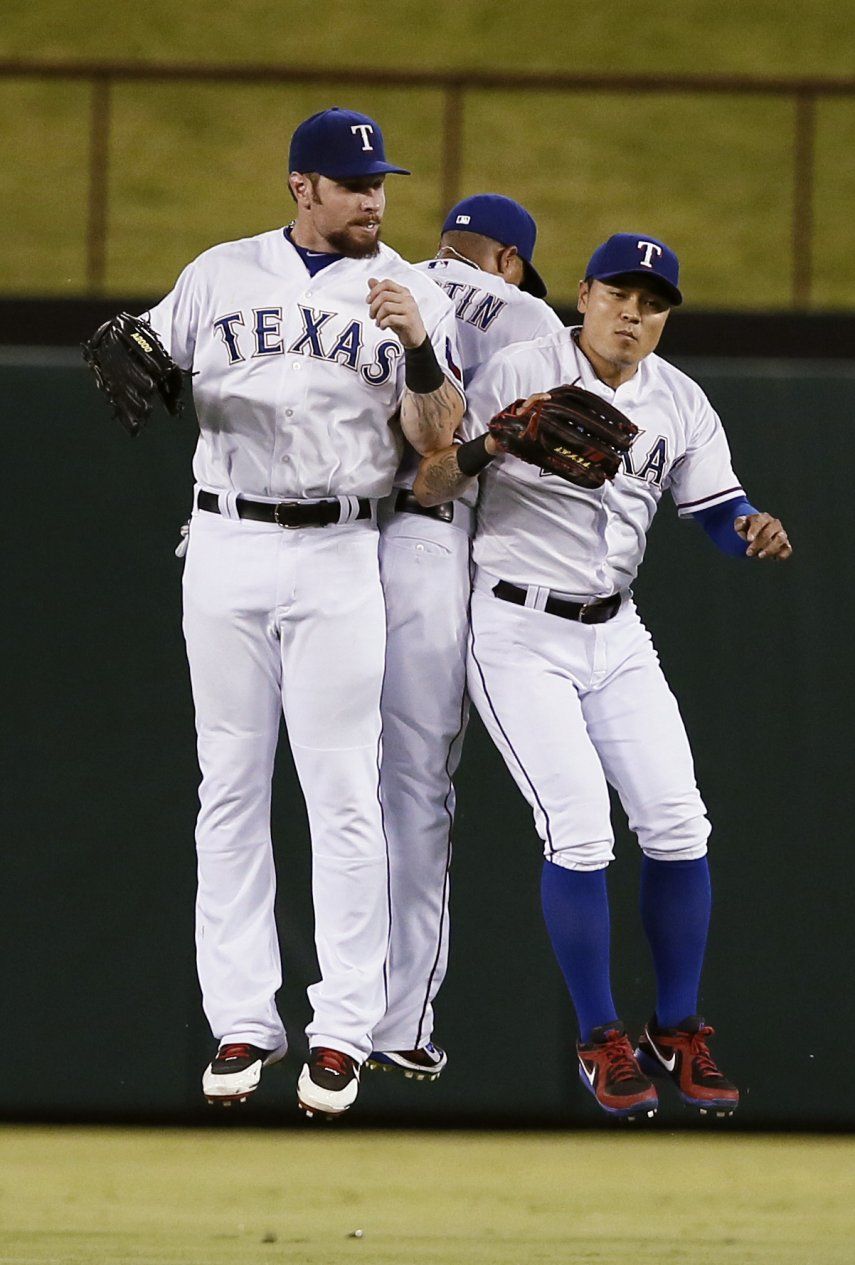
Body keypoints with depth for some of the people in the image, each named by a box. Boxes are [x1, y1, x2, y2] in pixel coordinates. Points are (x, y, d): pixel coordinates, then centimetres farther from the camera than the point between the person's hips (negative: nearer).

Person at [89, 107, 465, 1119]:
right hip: (225, 550, 2)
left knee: (343, 797, -4)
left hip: (338, 556, -2)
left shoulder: (412, 296, 4)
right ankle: (242, 1024, 9)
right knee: (230, 789, 4)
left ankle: (343, 1032, 0)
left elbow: (438, 442, -3)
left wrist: (418, 347, -20)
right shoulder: (221, 275, 10)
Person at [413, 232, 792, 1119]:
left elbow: (718, 510, 4)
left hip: (615, 637, 5)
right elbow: (425, 490, -14)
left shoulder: (678, 403, 4)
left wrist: (755, 533, -19)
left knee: (677, 825, -2)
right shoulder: (515, 377, -11)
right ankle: (601, 1042, -2)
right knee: (580, 831, -14)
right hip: (517, 635, -5)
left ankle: (676, 1034, 11)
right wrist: (487, 448, -33)